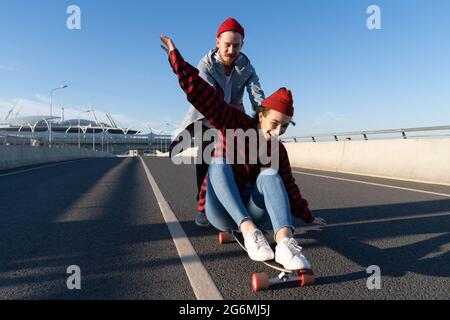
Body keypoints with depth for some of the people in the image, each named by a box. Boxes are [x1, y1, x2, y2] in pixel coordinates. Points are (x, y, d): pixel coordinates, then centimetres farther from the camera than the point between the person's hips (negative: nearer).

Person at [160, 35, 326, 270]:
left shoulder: (278, 151, 3)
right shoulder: (234, 123, -8)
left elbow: (287, 187, 14)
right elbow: (201, 93, -14)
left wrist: (307, 216, 21)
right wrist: (176, 57, -17)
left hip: (253, 213, 2)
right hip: (222, 213, -2)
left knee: (270, 174, -27)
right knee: (219, 164, -30)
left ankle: (285, 241, -50)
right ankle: (249, 233, -45)